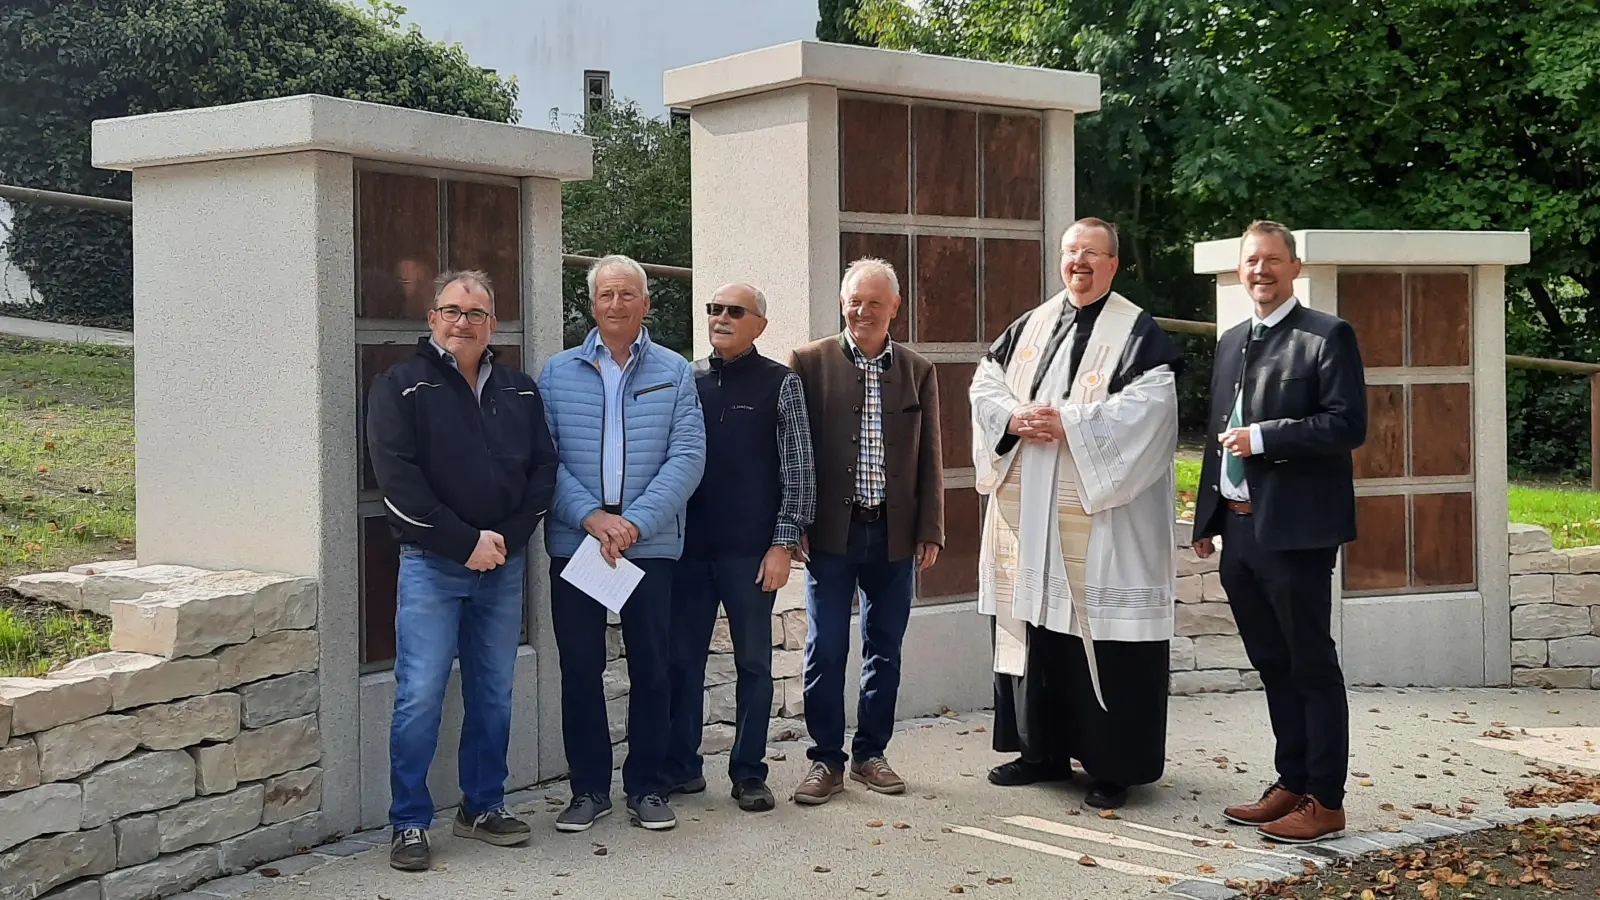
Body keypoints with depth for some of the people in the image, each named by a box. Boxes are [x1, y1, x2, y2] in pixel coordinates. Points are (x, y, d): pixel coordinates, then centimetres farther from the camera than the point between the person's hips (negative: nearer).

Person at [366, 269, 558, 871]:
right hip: (431, 565, -4)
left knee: (494, 694, 10)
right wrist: (464, 542, -15)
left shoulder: (520, 391, 12)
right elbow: (398, 478, -12)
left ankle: (483, 808, 24)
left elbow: (544, 467, 9)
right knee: (420, 696, -6)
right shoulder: (401, 388, -2)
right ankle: (409, 824, 5)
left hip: (503, 564, 4)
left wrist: (507, 537, -6)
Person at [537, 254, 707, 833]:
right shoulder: (558, 372, 6)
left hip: (651, 543, 0)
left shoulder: (673, 372, 5)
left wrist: (635, 521, -14)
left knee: (651, 668, 5)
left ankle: (647, 786, 18)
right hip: (574, 541, 0)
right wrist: (591, 517, -15)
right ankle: (589, 788, 17)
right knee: (580, 668, 4)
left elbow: (687, 456, -3)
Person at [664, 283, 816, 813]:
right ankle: (681, 767, 19)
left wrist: (783, 543, -8)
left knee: (753, 662, 5)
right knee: (682, 659, 7)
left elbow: (798, 470, -2)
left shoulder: (779, 383, 1)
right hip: (688, 546, 3)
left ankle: (749, 774, 14)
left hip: (750, 549, -3)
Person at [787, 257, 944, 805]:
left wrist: (931, 531, 4)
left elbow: (929, 458, 9)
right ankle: (826, 761, 11)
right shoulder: (809, 363, 1)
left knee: (885, 650, 10)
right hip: (831, 532, -3)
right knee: (825, 651, -1)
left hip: (895, 534, 3)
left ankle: (870, 754, 23)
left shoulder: (918, 371, 9)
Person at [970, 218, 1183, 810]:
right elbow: (985, 382, 13)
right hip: (1028, 512, 6)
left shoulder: (1138, 333, -1)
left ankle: (1113, 767, 6)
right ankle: (1044, 750, 23)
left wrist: (1068, 424, -19)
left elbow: (1146, 405, -14)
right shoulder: (1030, 327, 16)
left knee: (1104, 634, -3)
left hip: (1101, 512, -6)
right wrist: (1014, 418, -8)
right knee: (1034, 622, 11)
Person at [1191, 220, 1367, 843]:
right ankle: (1291, 785, 24)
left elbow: (1348, 425, -15)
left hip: (1294, 529, -7)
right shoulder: (1230, 343, 17)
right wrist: (1207, 517, 16)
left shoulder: (1328, 336, -5)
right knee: (1272, 664, 14)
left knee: (1312, 664, 0)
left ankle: (1325, 799, 8)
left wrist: (1263, 437, -18)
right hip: (1239, 529, 7)